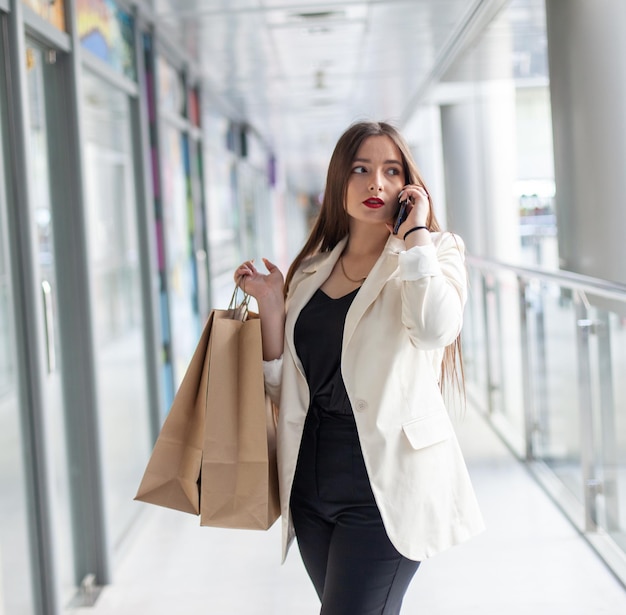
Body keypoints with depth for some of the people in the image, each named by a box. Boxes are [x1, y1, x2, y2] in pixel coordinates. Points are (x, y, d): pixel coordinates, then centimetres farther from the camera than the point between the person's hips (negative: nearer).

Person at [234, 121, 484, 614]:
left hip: (385, 481, -5)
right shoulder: (312, 269, 12)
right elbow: (285, 388, 12)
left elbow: (436, 330, -24)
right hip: (312, 479, 5)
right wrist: (271, 306, 0)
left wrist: (414, 233, -14)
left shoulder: (435, 251, 0)